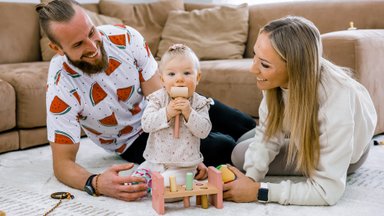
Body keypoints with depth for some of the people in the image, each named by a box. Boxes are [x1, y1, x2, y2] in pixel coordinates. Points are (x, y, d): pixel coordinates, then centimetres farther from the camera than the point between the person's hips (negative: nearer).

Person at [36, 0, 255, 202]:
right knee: (222, 148, -18)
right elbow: (63, 162, -26)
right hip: (137, 139, -3)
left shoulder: (125, 37, -26)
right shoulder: (61, 89, -31)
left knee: (246, 127, 4)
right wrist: (96, 183, -49)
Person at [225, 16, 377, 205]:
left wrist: (258, 191, -40)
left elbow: (327, 191, -41)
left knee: (241, 156, -10)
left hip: (340, 153, -4)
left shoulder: (335, 104, -45)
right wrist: (251, 176, -34)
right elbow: (268, 132, -18)